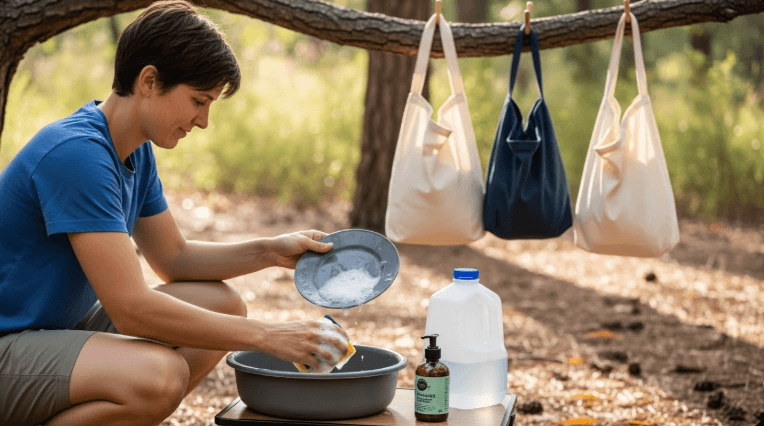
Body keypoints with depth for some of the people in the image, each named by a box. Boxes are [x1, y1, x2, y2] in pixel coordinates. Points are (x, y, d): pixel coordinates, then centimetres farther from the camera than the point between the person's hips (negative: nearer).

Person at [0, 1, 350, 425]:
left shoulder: (137, 152, 7)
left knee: (222, 303, 6)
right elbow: (131, 307, -28)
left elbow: (173, 256, 19)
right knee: (161, 375, -34)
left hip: (66, 325, 10)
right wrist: (265, 335, -23)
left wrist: (269, 251, 3)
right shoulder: (76, 153, -24)